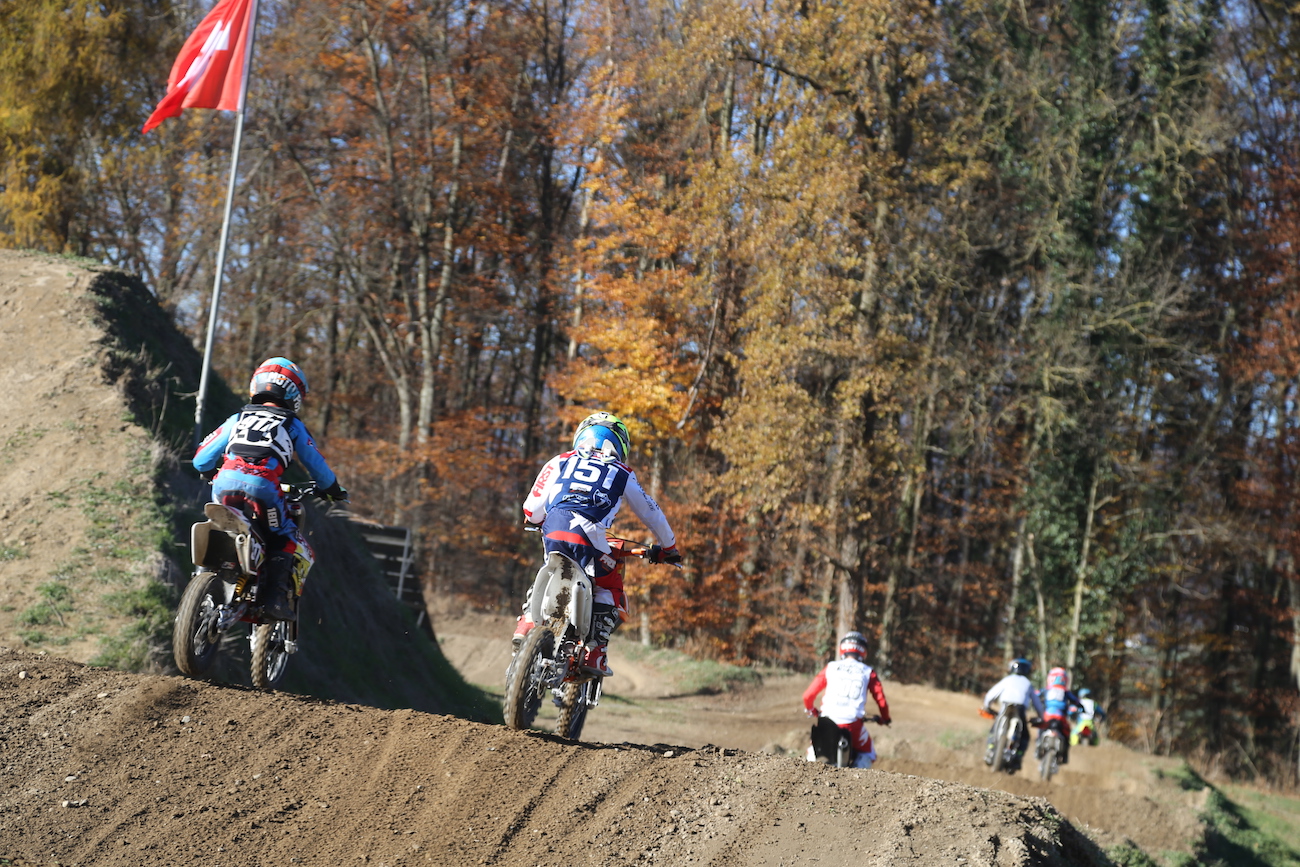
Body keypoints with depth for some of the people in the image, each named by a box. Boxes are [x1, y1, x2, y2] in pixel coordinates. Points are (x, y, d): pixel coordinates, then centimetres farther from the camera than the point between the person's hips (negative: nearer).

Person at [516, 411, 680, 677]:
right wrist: (669, 547, 48)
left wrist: (536, 519, 45)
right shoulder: (623, 474, 24)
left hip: (553, 532, 3)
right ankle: (594, 652, 1)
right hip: (588, 536, -3)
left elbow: (532, 509, 21)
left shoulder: (560, 461, 25)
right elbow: (651, 513, 33)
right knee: (609, 594, 16)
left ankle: (527, 622, 13)